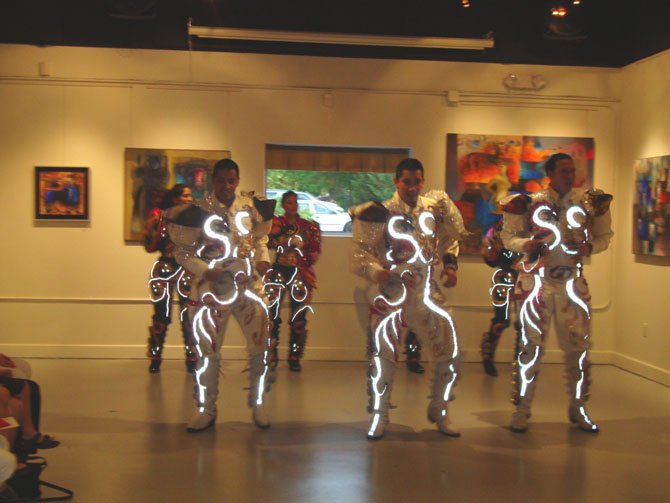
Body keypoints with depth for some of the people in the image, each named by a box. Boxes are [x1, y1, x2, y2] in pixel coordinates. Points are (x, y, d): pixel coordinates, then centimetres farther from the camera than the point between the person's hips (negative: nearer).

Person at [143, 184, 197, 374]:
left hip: (188, 270, 1)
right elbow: (149, 247, -2)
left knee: (189, 315, -2)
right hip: (164, 268, -1)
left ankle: (191, 358, 5)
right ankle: (155, 358, 8)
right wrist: (161, 226, -11)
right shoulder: (160, 216, 2)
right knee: (161, 315, 0)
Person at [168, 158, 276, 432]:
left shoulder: (251, 206, 0)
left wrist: (262, 258, -5)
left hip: (248, 285, 2)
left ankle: (258, 404, 24)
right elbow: (182, 252, -5)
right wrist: (206, 270, -19)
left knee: (261, 346, 5)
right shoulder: (198, 211, -8)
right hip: (211, 289, -2)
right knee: (207, 352, 7)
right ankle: (206, 410, 22)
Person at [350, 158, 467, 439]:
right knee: (383, 357, -2)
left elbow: (449, 239, 18)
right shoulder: (381, 214, -8)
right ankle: (378, 416, 17)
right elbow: (360, 253, -11)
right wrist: (375, 271, -29)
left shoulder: (434, 208, 4)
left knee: (450, 353, 5)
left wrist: (450, 264, 3)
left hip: (427, 292, 4)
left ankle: (439, 411, 23)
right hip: (392, 293, -4)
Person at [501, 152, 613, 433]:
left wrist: (589, 247, -10)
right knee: (531, 346, 1)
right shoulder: (529, 203, -3)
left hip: (573, 283, 2)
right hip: (536, 281, -2)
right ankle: (522, 410, 10)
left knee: (578, 347, 5)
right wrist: (526, 244, -19)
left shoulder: (590, 203, 3)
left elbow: (604, 236, 12)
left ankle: (578, 409, 20)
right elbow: (508, 236, 2)